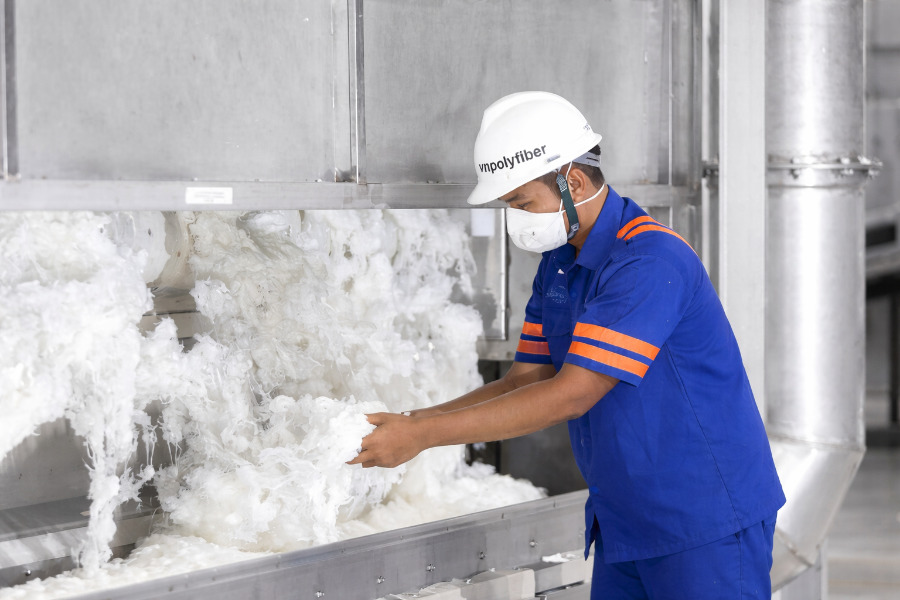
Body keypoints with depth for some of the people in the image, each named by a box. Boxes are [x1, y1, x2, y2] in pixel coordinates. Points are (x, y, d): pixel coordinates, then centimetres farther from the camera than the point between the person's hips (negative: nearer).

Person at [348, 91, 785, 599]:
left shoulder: (651, 261, -22)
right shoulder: (558, 266, 9)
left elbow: (571, 395, -26)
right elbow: (526, 382, 8)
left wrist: (423, 435, -24)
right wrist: (409, 423, -7)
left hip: (709, 524, -8)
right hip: (624, 527, 8)